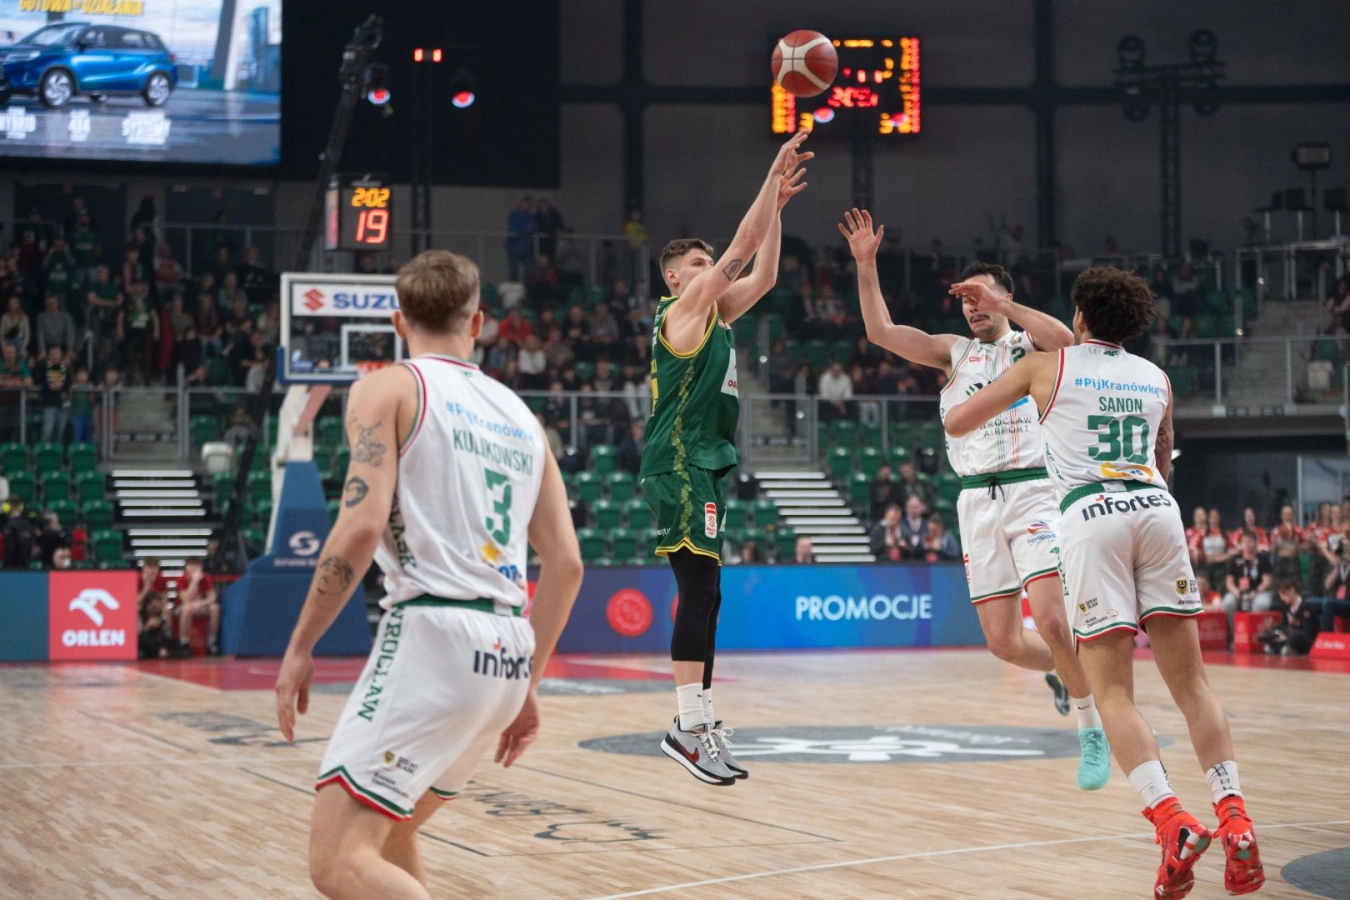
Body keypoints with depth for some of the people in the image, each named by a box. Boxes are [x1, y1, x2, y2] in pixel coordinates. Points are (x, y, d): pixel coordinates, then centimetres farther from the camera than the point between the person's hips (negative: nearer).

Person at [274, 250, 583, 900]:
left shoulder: (389, 388, 2)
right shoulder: (520, 414, 20)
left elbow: (362, 525, -12)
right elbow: (566, 563, 15)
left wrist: (300, 647, -4)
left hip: (432, 633, -7)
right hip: (507, 650, 7)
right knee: (389, 833, 25)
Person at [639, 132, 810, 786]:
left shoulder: (715, 315, 19)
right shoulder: (682, 310, -5)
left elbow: (761, 273, 22)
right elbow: (743, 244, -8)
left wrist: (777, 205, 16)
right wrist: (774, 176, -4)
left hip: (703, 467, 10)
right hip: (679, 465, -10)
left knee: (702, 596, 10)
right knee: (701, 591, -16)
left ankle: (696, 722, 14)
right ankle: (690, 726, -18)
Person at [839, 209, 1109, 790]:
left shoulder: (1029, 345, 6)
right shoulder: (954, 353, 15)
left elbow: (1064, 340, -19)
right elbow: (881, 332, 3)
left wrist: (1000, 304, -18)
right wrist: (866, 264, -5)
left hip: (1033, 490, -4)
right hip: (977, 499, 4)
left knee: (1052, 620, -19)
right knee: (1002, 641, 2)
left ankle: (1092, 733, -2)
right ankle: (1059, 672, 35)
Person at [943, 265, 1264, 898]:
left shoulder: (1046, 366, 14)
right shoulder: (1157, 378, 25)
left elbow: (955, 422, 16)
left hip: (1089, 515, -3)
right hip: (1157, 510, 3)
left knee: (1113, 692, -4)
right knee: (1190, 680, 5)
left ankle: (1172, 822, -22)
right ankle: (1234, 819, -7)